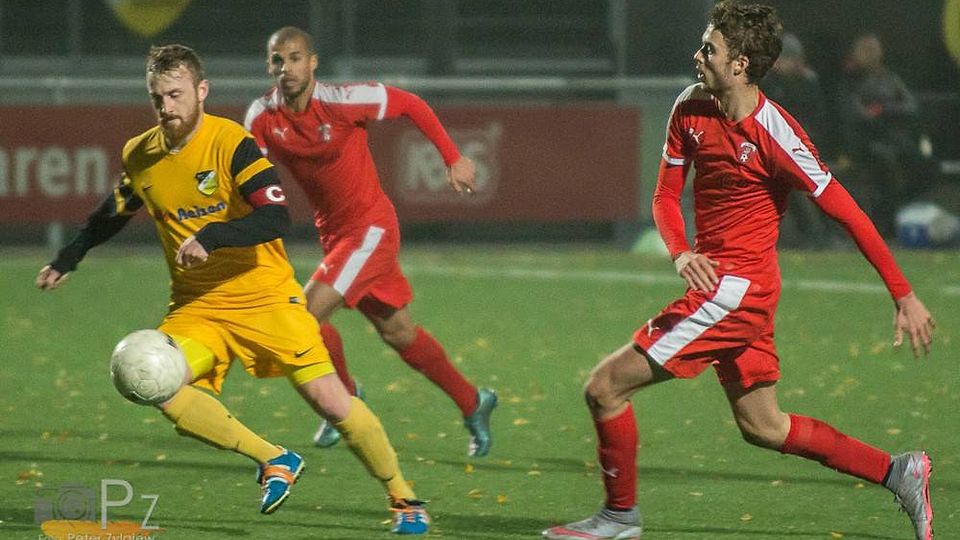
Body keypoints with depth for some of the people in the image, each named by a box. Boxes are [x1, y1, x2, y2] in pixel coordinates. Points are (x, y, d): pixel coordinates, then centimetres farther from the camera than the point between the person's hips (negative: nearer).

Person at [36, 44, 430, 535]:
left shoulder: (231, 144, -16)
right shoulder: (139, 157, 1)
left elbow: (276, 217, -27)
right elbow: (115, 212, 23)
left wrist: (211, 237, -38)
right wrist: (66, 260, 26)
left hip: (264, 296, -4)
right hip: (196, 306, 4)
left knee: (331, 402, -11)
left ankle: (404, 499, 10)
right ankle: (274, 461, -9)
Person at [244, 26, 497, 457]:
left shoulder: (342, 102, -20)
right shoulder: (262, 119, -7)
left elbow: (411, 104, -8)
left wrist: (454, 159, -6)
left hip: (371, 227, -6)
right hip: (333, 233, 6)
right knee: (398, 334, 14)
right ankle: (473, 403, 31)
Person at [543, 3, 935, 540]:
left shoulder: (775, 133, -18)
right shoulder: (691, 108, 3)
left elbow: (847, 212, -15)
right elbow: (667, 194, 10)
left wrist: (904, 296, -15)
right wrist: (681, 253, -12)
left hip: (737, 288, -9)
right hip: (714, 279, 9)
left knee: (606, 386, -9)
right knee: (762, 426, 17)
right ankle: (897, 472, 20)